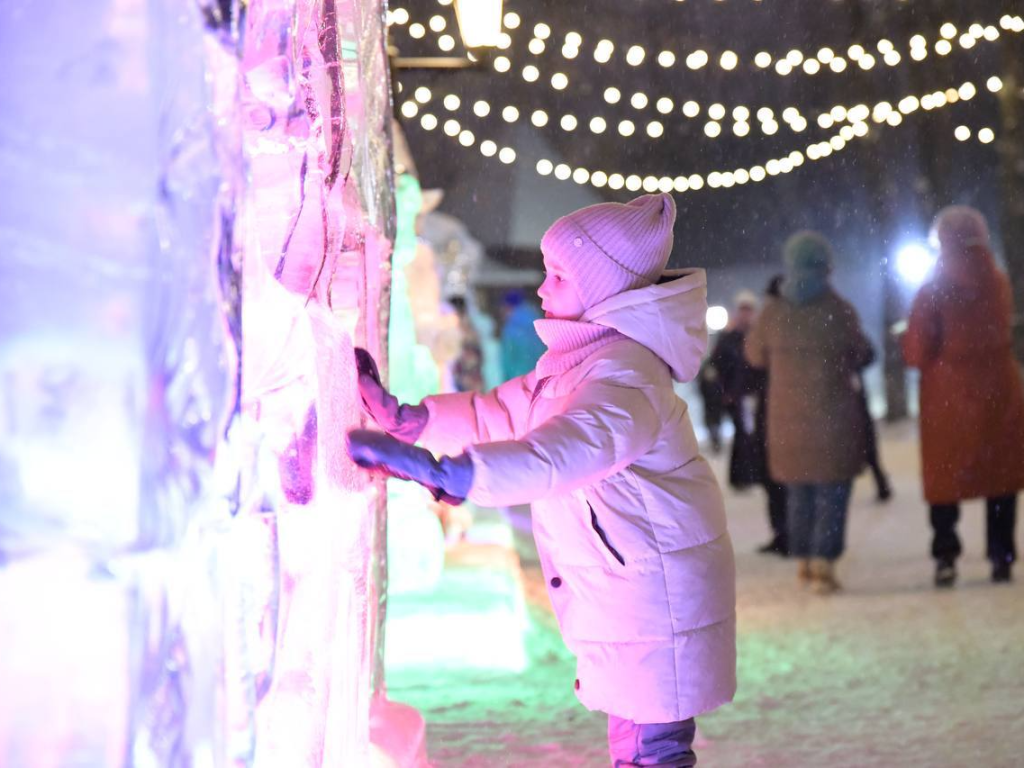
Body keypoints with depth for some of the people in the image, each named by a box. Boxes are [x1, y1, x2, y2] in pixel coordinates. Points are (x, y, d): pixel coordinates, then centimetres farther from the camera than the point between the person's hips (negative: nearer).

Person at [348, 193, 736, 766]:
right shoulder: (582, 359, 11)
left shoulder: (622, 378, -24)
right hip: (627, 594, 10)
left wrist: (443, 472, -55)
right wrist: (403, 415, 2)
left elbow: (566, 450, -44)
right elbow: (497, 414, 16)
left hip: (656, 598, -10)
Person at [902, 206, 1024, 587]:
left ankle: (946, 556, 2)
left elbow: (917, 353, -11)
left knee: (945, 477, 7)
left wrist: (908, 337, 8)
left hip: (948, 396, -3)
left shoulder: (933, 291, -11)